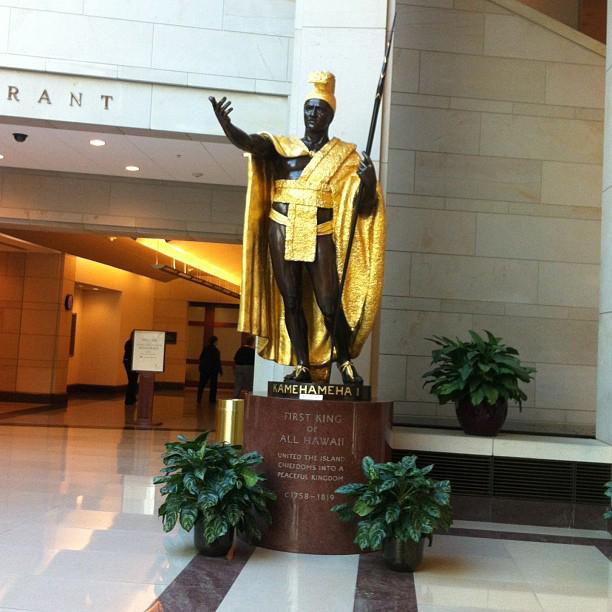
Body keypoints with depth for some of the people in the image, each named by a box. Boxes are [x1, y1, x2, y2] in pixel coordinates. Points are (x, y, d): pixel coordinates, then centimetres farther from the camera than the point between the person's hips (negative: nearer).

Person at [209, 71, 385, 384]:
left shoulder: (345, 155, 7)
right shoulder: (283, 146, 9)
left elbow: (363, 205, 0)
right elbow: (247, 142, -10)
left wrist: (368, 180, -22)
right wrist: (224, 122, -31)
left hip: (320, 237, -2)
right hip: (282, 233, 2)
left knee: (329, 304, -5)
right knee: (290, 301, 4)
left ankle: (345, 362, 15)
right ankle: (302, 366, 14)